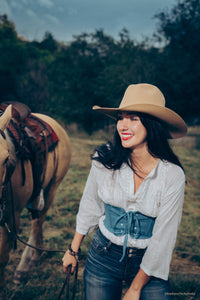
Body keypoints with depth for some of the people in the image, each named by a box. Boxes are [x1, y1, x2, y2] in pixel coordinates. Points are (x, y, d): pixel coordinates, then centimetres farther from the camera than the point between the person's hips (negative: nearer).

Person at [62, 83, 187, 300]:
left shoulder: (173, 175, -18)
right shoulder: (104, 159, -13)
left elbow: (163, 238, -13)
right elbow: (89, 206, 2)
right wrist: (73, 250, 9)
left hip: (146, 263, -1)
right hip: (103, 257, 2)